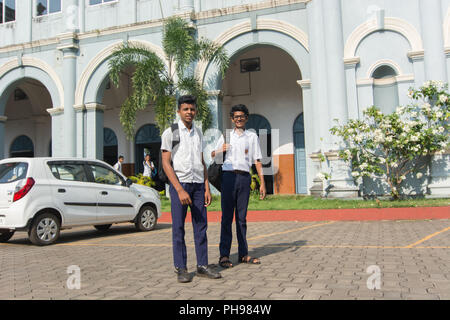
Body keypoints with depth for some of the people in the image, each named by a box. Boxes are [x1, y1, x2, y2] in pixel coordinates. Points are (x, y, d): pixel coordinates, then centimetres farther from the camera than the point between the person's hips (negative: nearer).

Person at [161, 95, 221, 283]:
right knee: (178, 227, 0)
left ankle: (202, 266, 12)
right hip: (179, 183, -5)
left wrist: (207, 188, 8)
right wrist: (180, 190, -15)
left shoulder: (198, 133, 15)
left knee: (201, 226, 5)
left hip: (198, 184, 5)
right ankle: (180, 268, 8)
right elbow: (166, 163, -7)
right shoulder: (170, 133, -1)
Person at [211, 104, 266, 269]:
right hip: (229, 176, -1)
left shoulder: (252, 136, 13)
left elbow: (257, 161, 9)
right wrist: (220, 150, -6)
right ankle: (224, 255, -1)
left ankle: (243, 254, 11)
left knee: (242, 217, 6)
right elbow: (212, 155, 18)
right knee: (227, 216, -3)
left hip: (244, 177, 1)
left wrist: (262, 183, 2)